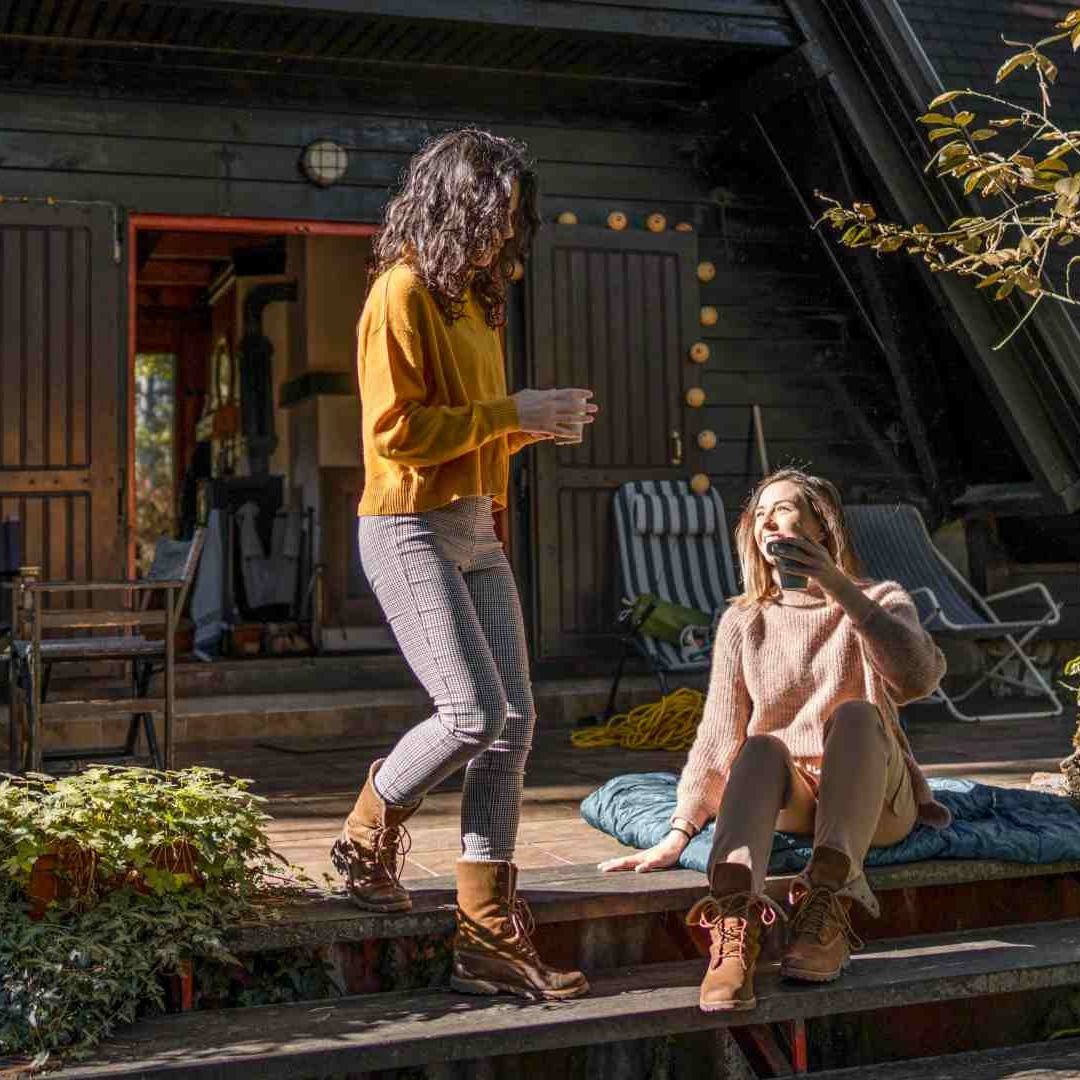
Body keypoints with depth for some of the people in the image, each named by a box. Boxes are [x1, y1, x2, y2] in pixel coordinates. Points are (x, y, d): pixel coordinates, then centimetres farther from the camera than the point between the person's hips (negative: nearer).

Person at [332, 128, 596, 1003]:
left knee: (514, 721, 1)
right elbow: (398, 428, -18)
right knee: (473, 715, -15)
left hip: (476, 531, 9)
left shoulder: (472, 298, 18)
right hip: (410, 529, -9)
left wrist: (540, 425, 6)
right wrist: (514, 412, -14)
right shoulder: (403, 292, -8)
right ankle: (366, 836, 14)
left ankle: (490, 938, 5)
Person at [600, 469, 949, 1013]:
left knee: (855, 714, -31)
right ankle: (734, 925, -55)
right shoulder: (744, 621, 9)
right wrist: (677, 836, -11)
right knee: (763, 746, -32)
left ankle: (826, 903, -46)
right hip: (788, 800, 1)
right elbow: (719, 736, 2)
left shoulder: (879, 600, 3)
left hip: (874, 799, -1)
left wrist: (839, 588, -27)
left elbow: (919, 676, -19)